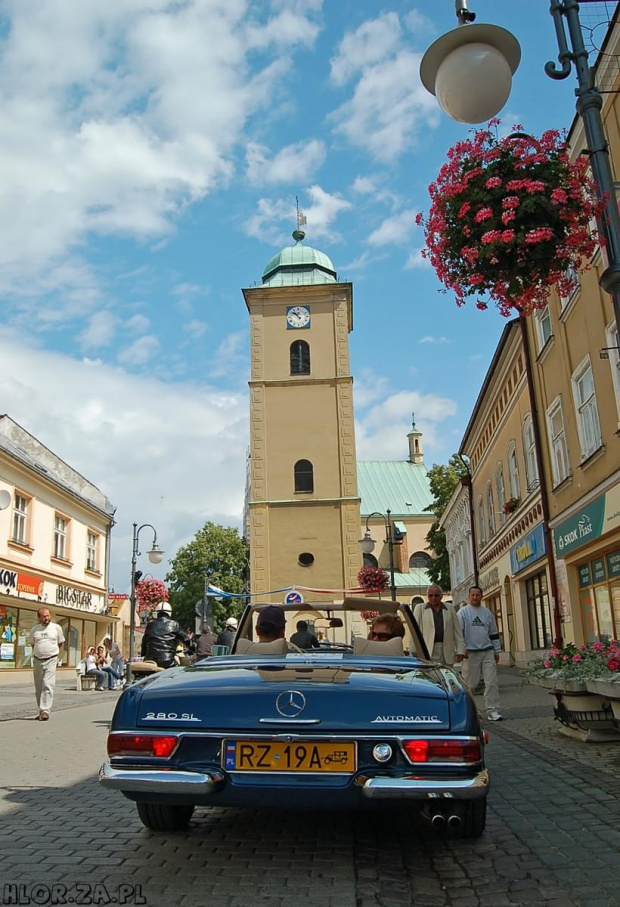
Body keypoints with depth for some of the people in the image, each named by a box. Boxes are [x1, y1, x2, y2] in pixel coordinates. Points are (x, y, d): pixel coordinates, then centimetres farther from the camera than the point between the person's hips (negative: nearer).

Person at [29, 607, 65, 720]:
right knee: (38, 688, 10)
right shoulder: (34, 629, 5)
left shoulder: (56, 627, -1)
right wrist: (39, 653, 11)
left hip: (51, 660, -3)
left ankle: (45, 711, -18)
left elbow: (60, 643, 11)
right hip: (37, 660, 4)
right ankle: (41, 711, 21)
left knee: (48, 685, -16)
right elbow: (33, 644, 19)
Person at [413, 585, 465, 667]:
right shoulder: (420, 608, 7)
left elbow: (457, 631, 11)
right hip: (427, 651, -2)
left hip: (447, 652, 2)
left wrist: (460, 651, 3)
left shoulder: (450, 609, 13)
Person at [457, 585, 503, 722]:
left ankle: (492, 710, 1)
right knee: (469, 683, 0)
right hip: (471, 653, -4)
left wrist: (496, 651, 15)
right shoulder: (463, 612, 0)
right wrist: (462, 649, -12)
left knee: (492, 682, -3)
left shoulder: (487, 613, 13)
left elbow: (493, 633, 18)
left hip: (488, 652, 4)